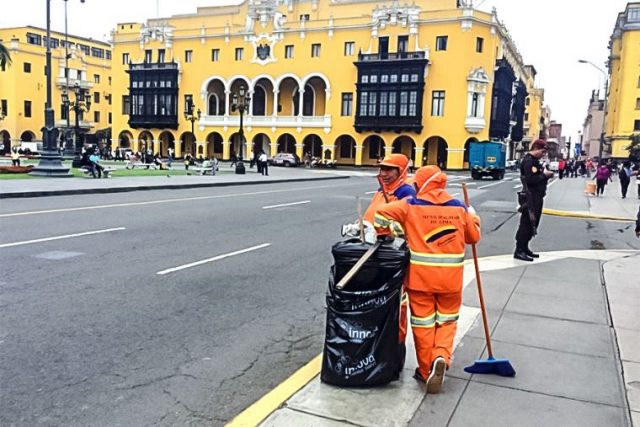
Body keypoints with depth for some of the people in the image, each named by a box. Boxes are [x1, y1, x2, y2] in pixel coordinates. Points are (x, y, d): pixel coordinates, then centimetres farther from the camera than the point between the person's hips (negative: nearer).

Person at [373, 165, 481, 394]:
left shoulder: (411, 205, -6)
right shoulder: (459, 207, 3)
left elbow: (383, 212, -16)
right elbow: (474, 236, 14)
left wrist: (383, 235, 1)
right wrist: (473, 216, 32)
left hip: (420, 275, -2)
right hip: (450, 276, 2)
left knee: (423, 323, 10)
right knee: (447, 320, 18)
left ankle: (426, 371, 19)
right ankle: (441, 357, -5)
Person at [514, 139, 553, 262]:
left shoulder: (534, 160, 17)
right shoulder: (528, 161, -16)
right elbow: (530, 179, -25)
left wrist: (546, 174, 2)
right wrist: (544, 175, -15)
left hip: (537, 198, 10)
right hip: (530, 198, -10)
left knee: (533, 224, 14)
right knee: (526, 224, -8)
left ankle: (524, 248, 22)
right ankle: (519, 251, -4)